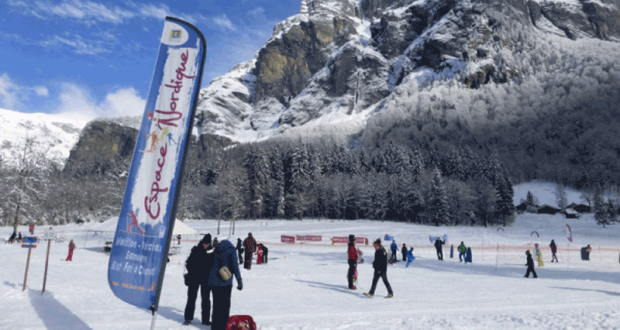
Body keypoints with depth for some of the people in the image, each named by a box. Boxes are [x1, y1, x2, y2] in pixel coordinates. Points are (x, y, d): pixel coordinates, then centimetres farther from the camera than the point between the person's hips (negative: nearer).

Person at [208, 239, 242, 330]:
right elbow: (235, 266, -10)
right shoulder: (231, 250, -3)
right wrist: (239, 281, -8)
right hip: (225, 282, -5)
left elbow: (211, 265, 13)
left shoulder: (216, 251, 11)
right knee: (225, 305, 6)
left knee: (216, 305, 15)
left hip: (213, 282, 5)